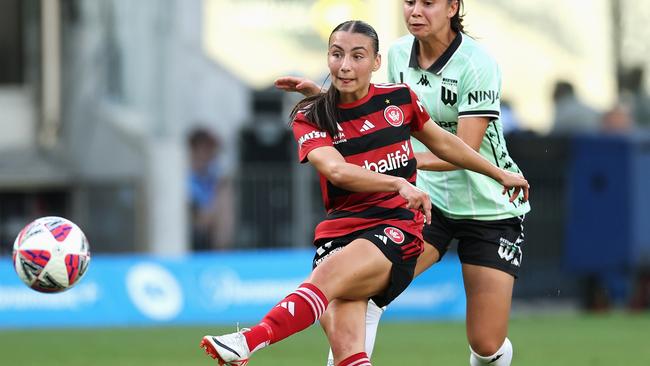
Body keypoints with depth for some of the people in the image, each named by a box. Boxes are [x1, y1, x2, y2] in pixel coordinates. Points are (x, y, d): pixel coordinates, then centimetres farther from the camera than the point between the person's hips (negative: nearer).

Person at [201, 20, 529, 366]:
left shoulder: (399, 98, 8)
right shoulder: (311, 118, 3)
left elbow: (443, 143, 26)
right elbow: (336, 170, -16)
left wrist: (501, 174, 35)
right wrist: (400, 183, -30)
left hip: (397, 226, -2)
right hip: (341, 230, 2)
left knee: (327, 274, -33)